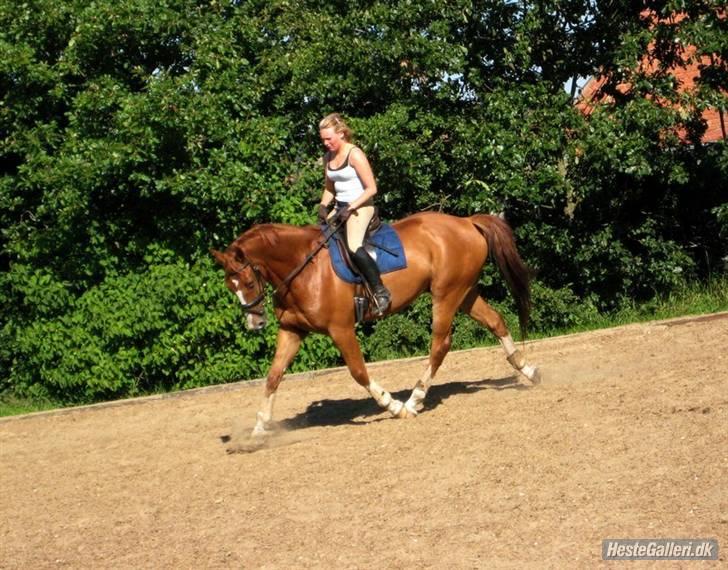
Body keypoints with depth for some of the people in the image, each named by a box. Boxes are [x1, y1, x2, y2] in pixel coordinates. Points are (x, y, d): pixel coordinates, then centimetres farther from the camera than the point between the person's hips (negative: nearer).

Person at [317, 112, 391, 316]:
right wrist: (323, 206, 2)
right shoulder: (328, 158, 10)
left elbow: (371, 189, -15)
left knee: (354, 246, -29)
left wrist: (350, 208, -21)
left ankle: (381, 292, -24)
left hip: (361, 206, -9)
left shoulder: (355, 155, -14)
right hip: (340, 207, 9)